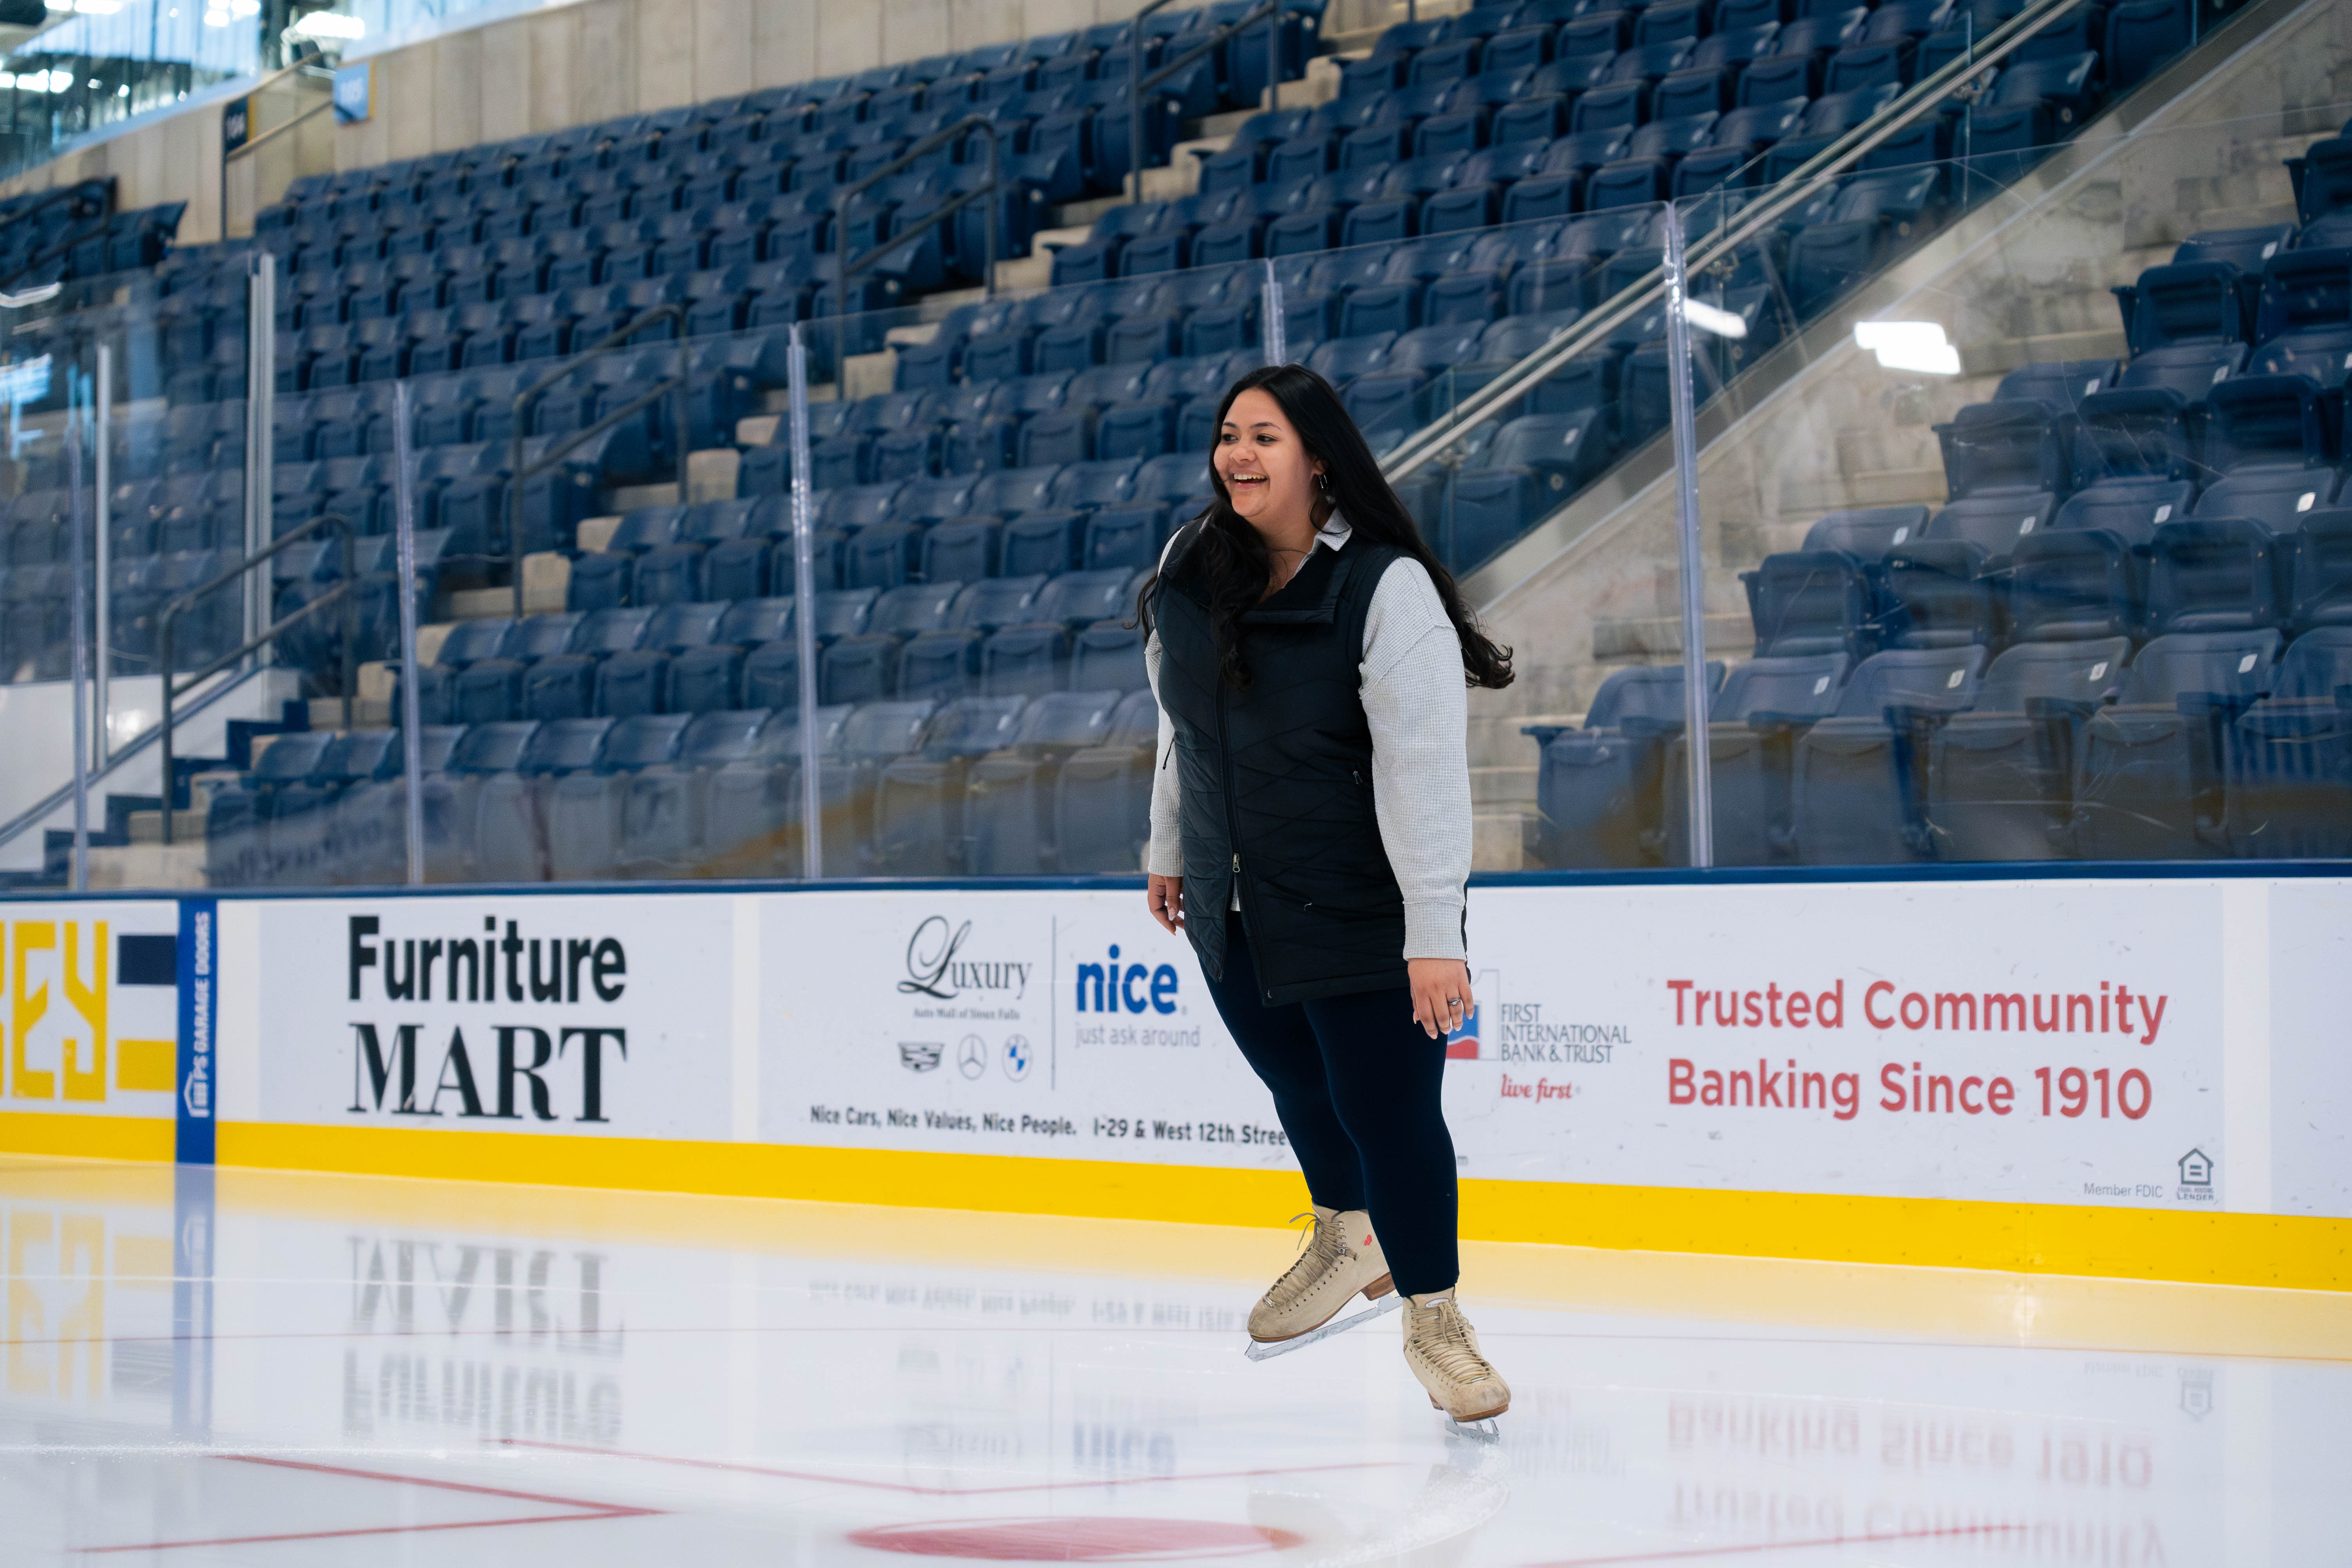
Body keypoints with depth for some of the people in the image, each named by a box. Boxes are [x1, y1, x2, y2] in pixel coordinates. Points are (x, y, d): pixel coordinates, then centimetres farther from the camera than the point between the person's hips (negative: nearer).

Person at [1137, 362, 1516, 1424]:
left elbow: (1422, 769, -23)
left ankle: (1434, 1318, 19)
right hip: (1234, 910, 6)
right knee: (1299, 1085, 21)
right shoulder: (1190, 569, -1)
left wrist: (1434, 935, -25)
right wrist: (1171, 850, 21)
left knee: (1389, 1110, -2)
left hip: (1360, 918, -6)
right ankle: (1346, 1241, 49)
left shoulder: (1386, 590, -20)